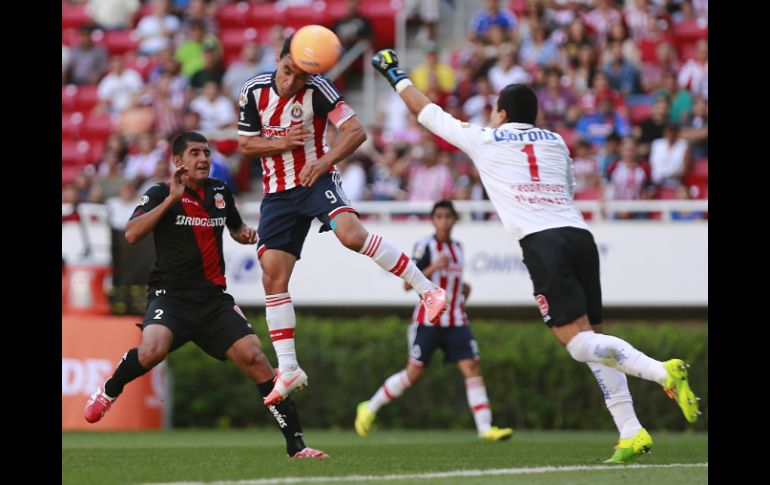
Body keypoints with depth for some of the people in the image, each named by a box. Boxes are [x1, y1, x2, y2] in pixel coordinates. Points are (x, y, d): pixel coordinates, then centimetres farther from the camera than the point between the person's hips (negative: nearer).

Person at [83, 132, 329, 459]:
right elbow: (132, 234, -18)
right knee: (153, 350, -32)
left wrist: (246, 234, 9)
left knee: (253, 358, -12)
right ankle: (110, 391, 2)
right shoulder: (160, 195, -2)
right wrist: (171, 199, -21)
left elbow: (235, 227, 33)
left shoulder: (220, 192, 13)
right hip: (170, 295, -4)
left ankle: (295, 444, -7)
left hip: (213, 300, 4)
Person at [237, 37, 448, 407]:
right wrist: (282, 143, -15)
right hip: (278, 192, 4)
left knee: (351, 234, -32)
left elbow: (356, 131, -17)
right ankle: (288, 370, 3)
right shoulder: (254, 91, -4)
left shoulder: (317, 89, -14)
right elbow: (244, 144, 4)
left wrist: (324, 162, -32)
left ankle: (427, 290, -20)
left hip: (316, 179, -4)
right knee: (273, 275, -4)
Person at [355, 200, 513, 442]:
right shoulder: (425, 246, -7)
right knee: (414, 373, -3)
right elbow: (408, 284, -13)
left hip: (457, 322, 5)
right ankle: (369, 408, 16)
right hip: (428, 320, -5)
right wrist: (433, 267, -26)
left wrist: (463, 287, 11)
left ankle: (485, 428, -15)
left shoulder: (458, 247, 14)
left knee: (472, 368, -10)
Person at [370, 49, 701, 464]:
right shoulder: (555, 142, 22)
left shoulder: (484, 141, 11)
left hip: (542, 242, -6)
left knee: (579, 342, -12)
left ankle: (662, 372, -32)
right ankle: (630, 434, 0)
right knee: (593, 340, 9)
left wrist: (394, 75, 38)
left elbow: (426, 112, 23)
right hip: (580, 235, 6)